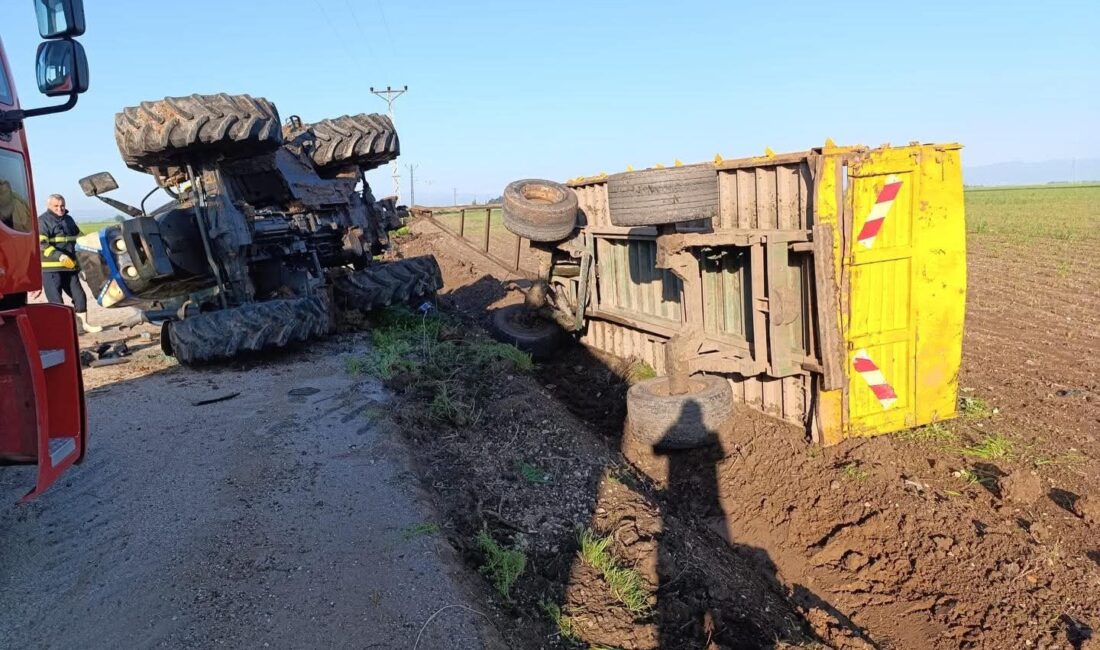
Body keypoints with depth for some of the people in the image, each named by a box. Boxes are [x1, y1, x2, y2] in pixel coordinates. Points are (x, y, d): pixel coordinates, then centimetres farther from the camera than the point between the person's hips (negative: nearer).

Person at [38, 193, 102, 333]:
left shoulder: (68, 219, 17)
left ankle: (84, 324, 24)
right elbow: (41, 244, -18)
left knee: (79, 295, 12)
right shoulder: (43, 221, -8)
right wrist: (59, 256, -30)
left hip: (69, 267, 7)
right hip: (50, 268, -7)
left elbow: (79, 238, 30)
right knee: (56, 300, -6)